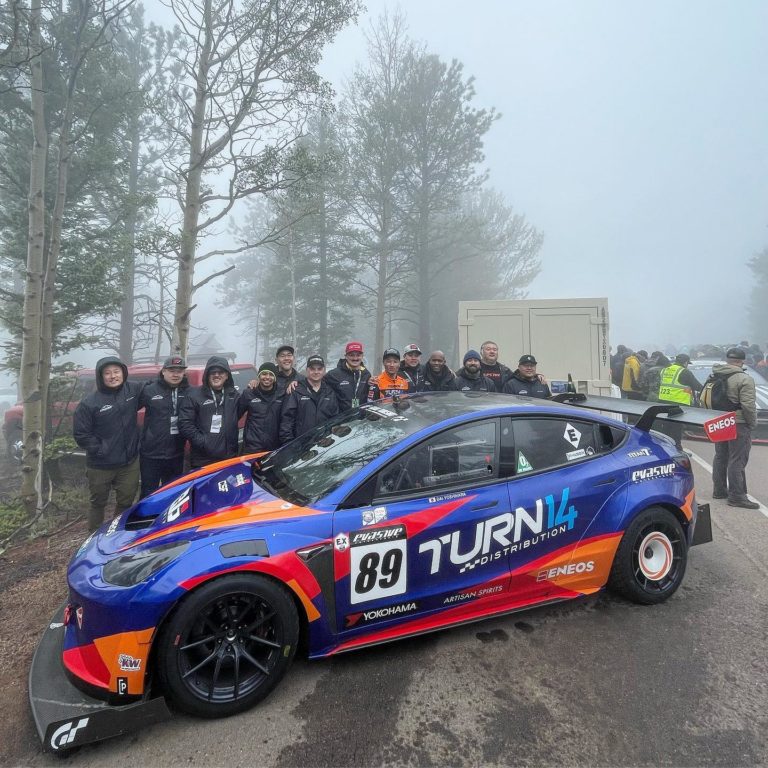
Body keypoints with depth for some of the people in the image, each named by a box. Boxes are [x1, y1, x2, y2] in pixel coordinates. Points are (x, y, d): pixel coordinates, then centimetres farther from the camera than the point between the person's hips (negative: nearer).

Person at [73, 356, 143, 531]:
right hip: (100, 466, -3)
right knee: (98, 503, 15)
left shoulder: (133, 390, -2)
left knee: (126, 502, 14)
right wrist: (99, 450, -11)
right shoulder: (89, 403, -12)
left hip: (129, 462, 3)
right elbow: (80, 434, -8)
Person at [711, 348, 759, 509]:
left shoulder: (714, 377, 8)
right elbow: (748, 405, -20)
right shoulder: (745, 379, -14)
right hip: (738, 424, -7)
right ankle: (736, 496, -1)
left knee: (720, 458, 16)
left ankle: (719, 490, 24)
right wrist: (752, 423, -6)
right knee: (737, 461, -4)